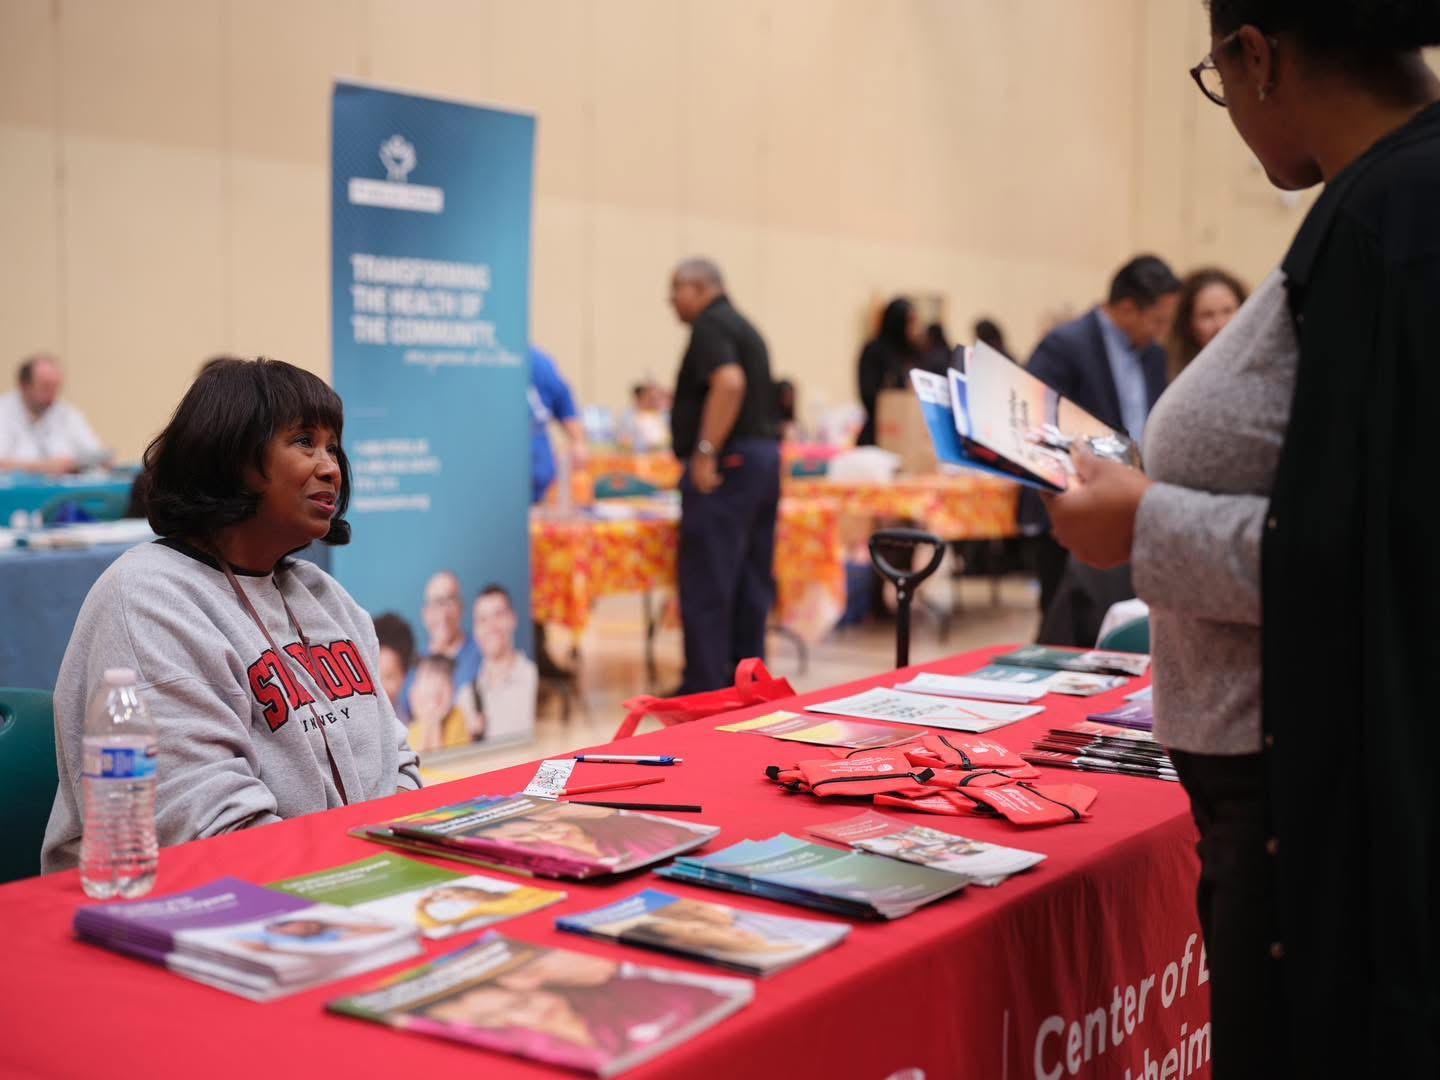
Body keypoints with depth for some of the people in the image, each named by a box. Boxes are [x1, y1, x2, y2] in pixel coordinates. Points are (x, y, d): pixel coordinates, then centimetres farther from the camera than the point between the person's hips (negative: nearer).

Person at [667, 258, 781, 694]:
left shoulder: (710, 326, -9)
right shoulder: (742, 326, 21)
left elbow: (729, 382, -26)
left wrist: (706, 453, -24)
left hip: (726, 462, -10)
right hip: (764, 454, 10)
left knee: (705, 585, -6)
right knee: (750, 582, 11)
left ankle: (704, 689, -4)